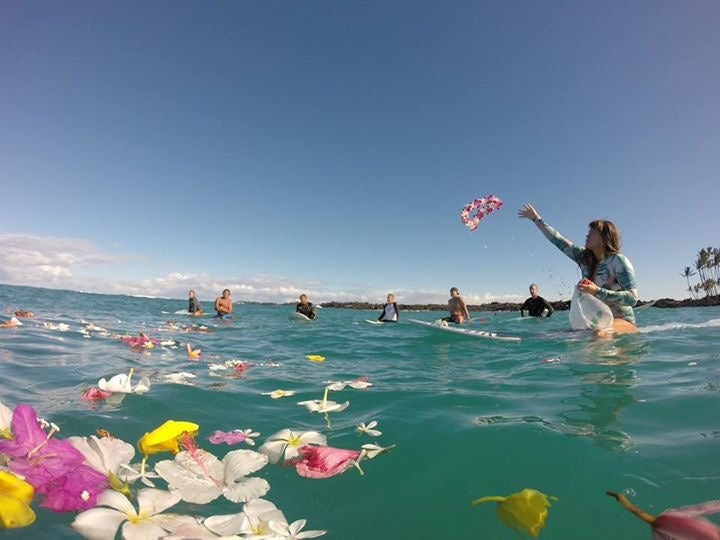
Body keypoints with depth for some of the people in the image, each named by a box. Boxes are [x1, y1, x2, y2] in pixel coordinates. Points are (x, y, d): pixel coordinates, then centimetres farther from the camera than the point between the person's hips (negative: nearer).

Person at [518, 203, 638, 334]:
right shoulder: (584, 257, 9)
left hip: (622, 322, -7)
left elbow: (633, 298, -16)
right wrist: (536, 219, 18)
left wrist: (597, 291, -27)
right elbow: (558, 240, 14)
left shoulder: (618, 260, -9)